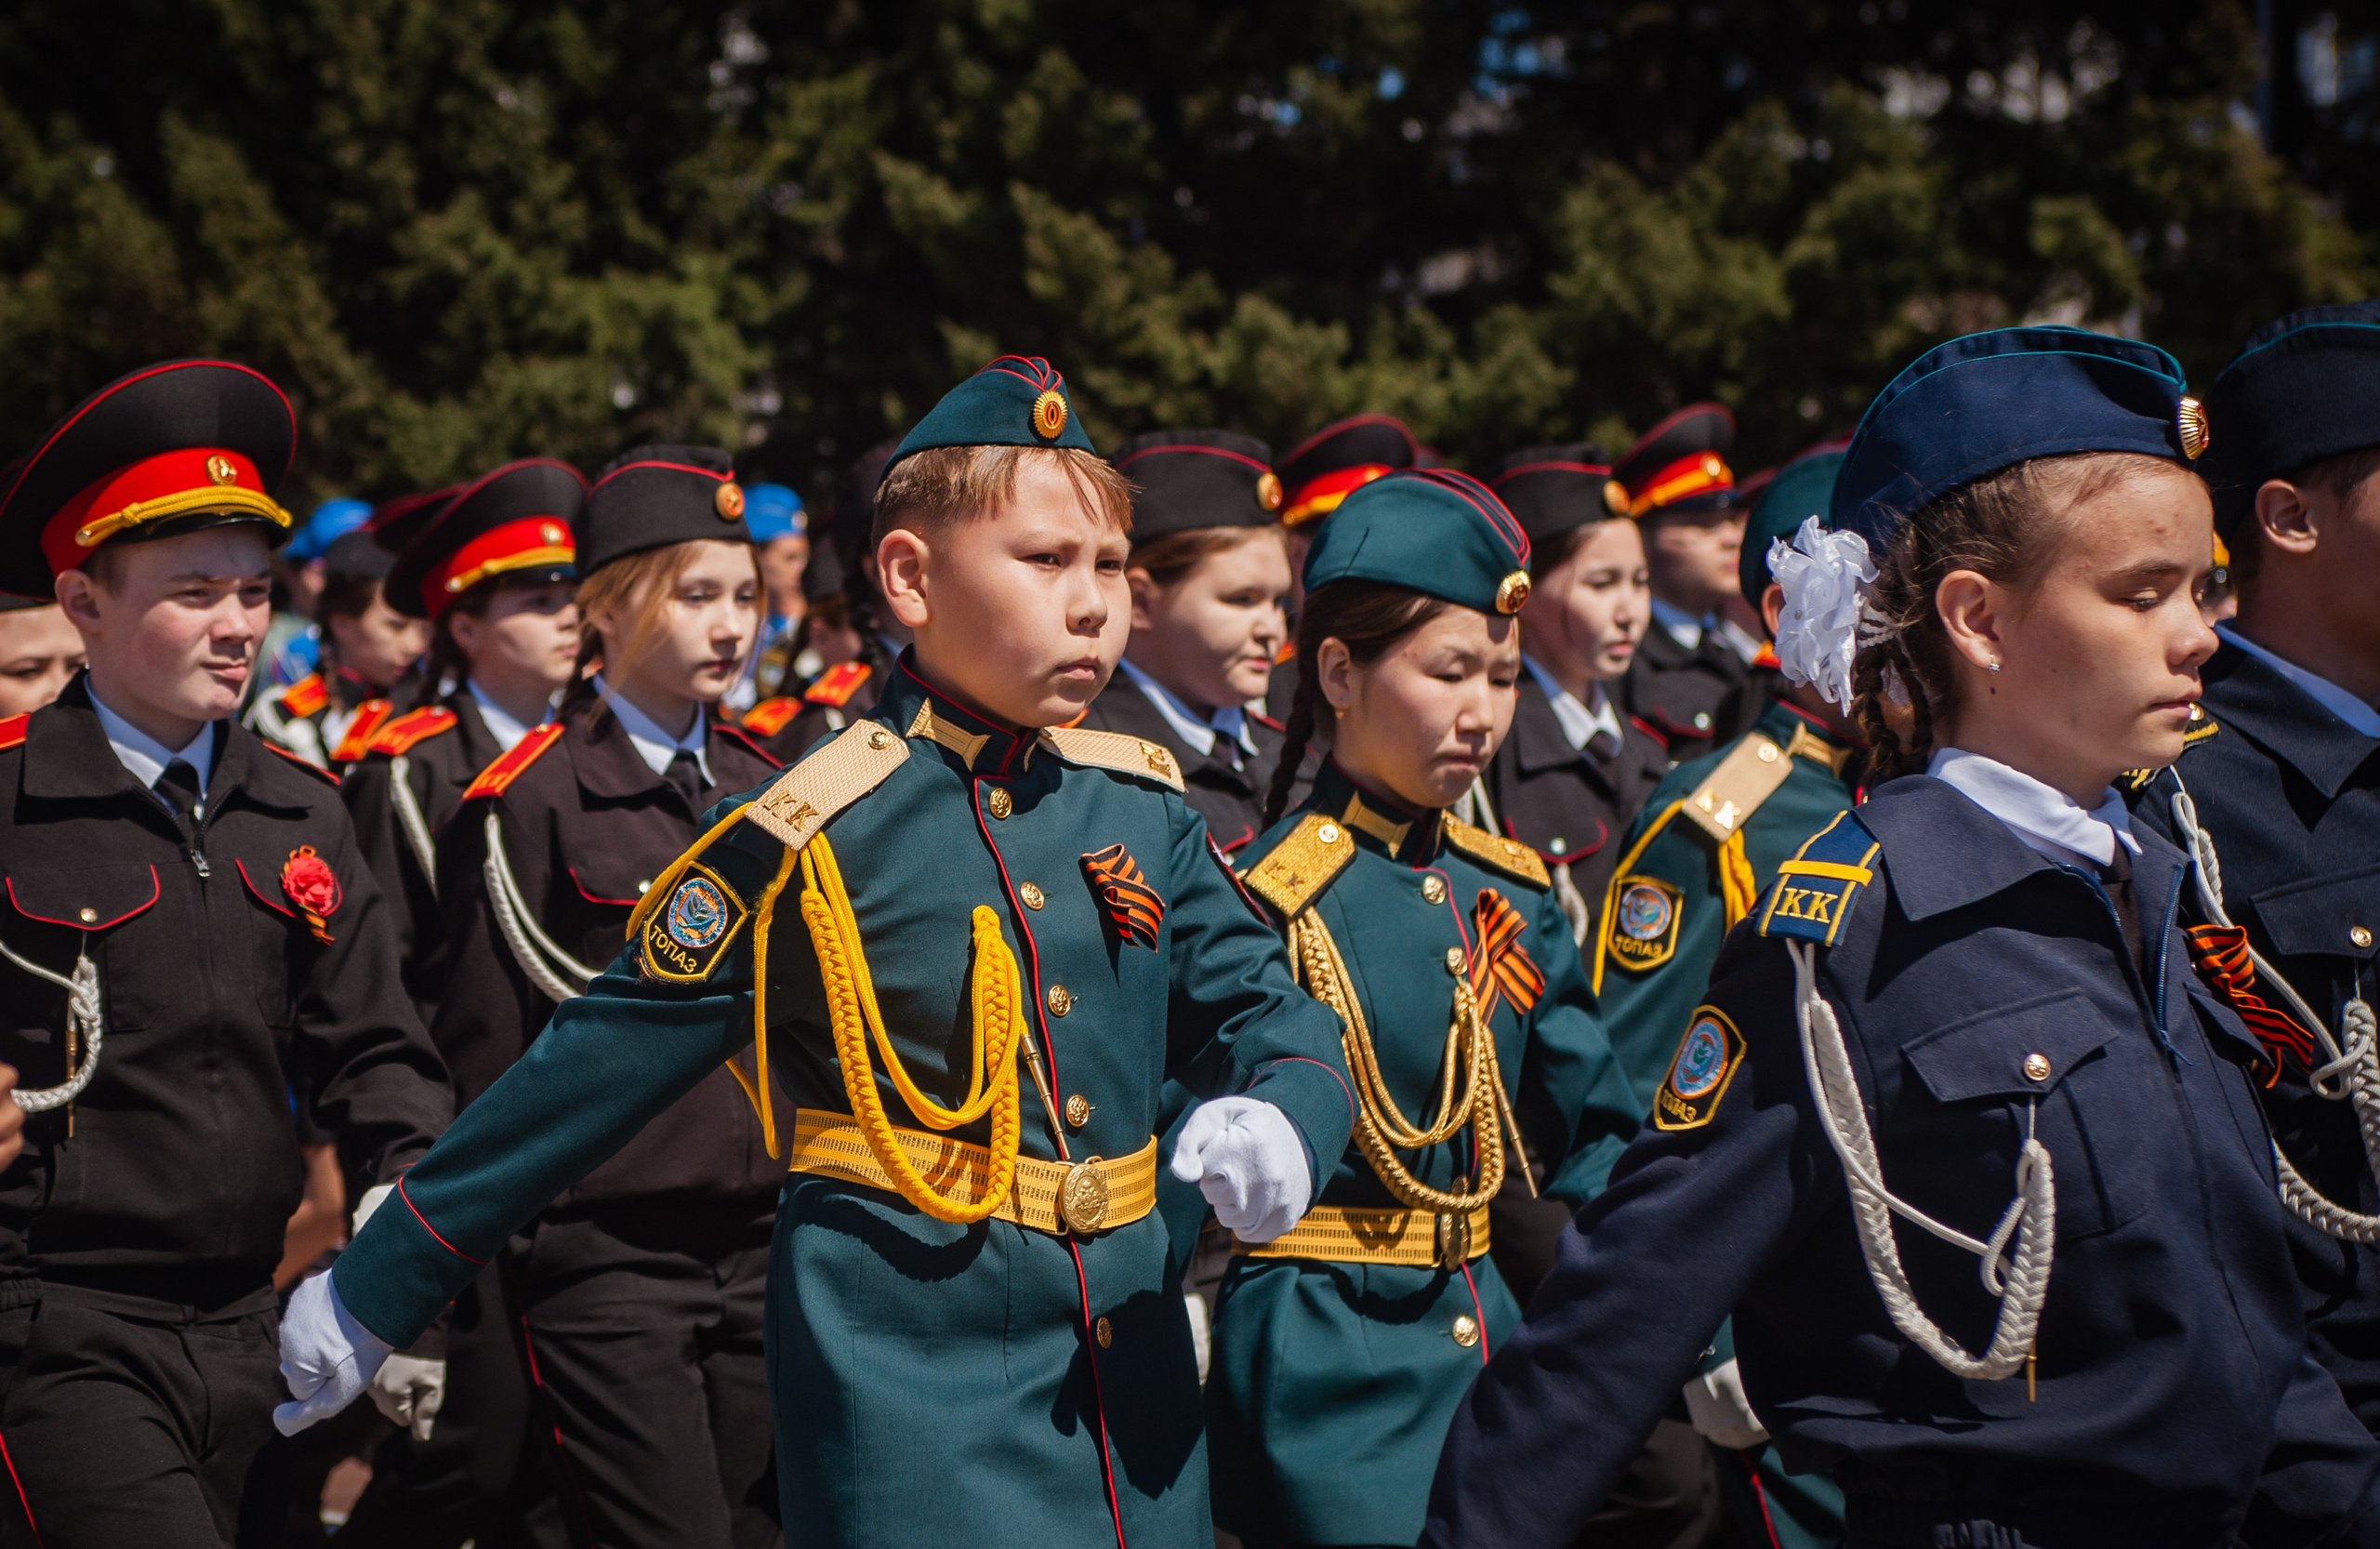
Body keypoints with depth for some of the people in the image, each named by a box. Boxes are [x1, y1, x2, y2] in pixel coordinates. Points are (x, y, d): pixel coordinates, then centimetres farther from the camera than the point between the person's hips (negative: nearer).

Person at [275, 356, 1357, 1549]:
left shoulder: (1143, 807, 7)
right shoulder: (804, 838, -9)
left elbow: (1266, 1014, 12)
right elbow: (586, 1080, -2)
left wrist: (1283, 1119, -14)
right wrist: (372, 1292, 4)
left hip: (1129, 1367, 6)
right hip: (908, 1380, -5)